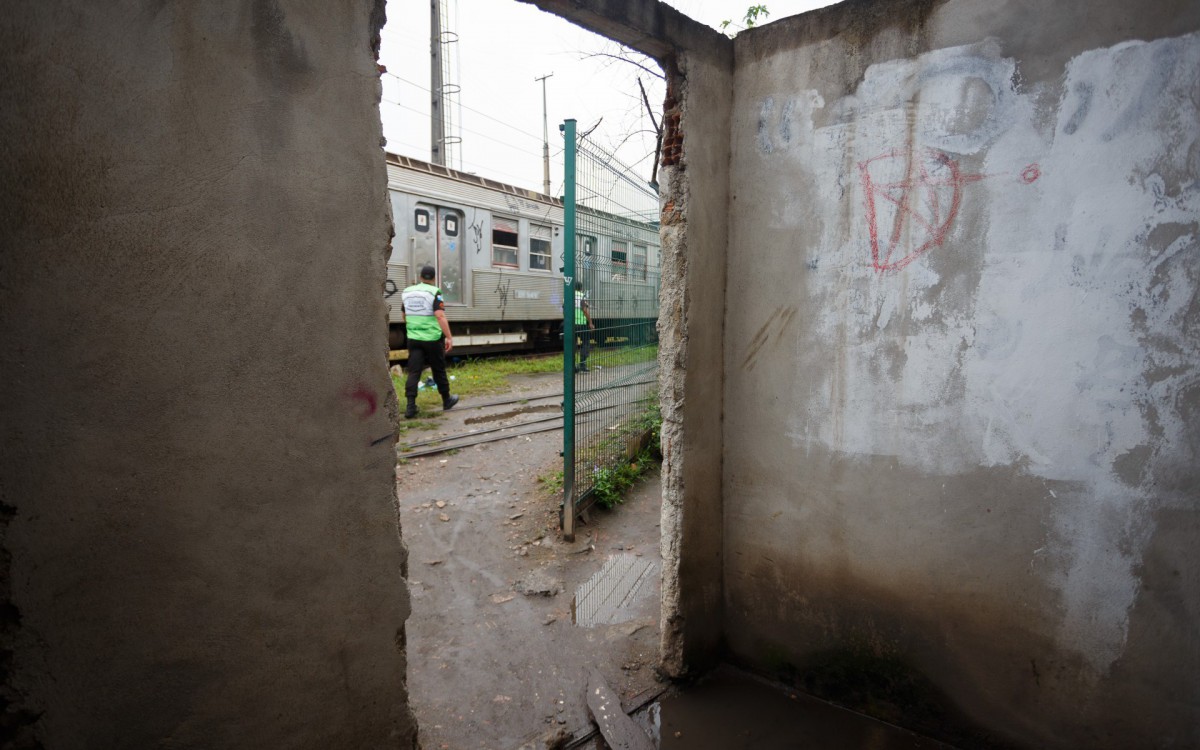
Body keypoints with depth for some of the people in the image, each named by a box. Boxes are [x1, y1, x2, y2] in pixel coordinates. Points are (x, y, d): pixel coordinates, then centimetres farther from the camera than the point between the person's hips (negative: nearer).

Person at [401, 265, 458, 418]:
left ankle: (410, 407, -9)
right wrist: (449, 337, -21)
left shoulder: (407, 292, 8)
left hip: (413, 338, 4)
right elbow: (440, 316, -21)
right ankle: (446, 400, 27)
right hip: (432, 339, -4)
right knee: (439, 371, 11)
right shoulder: (434, 293, -10)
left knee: (413, 372, 0)